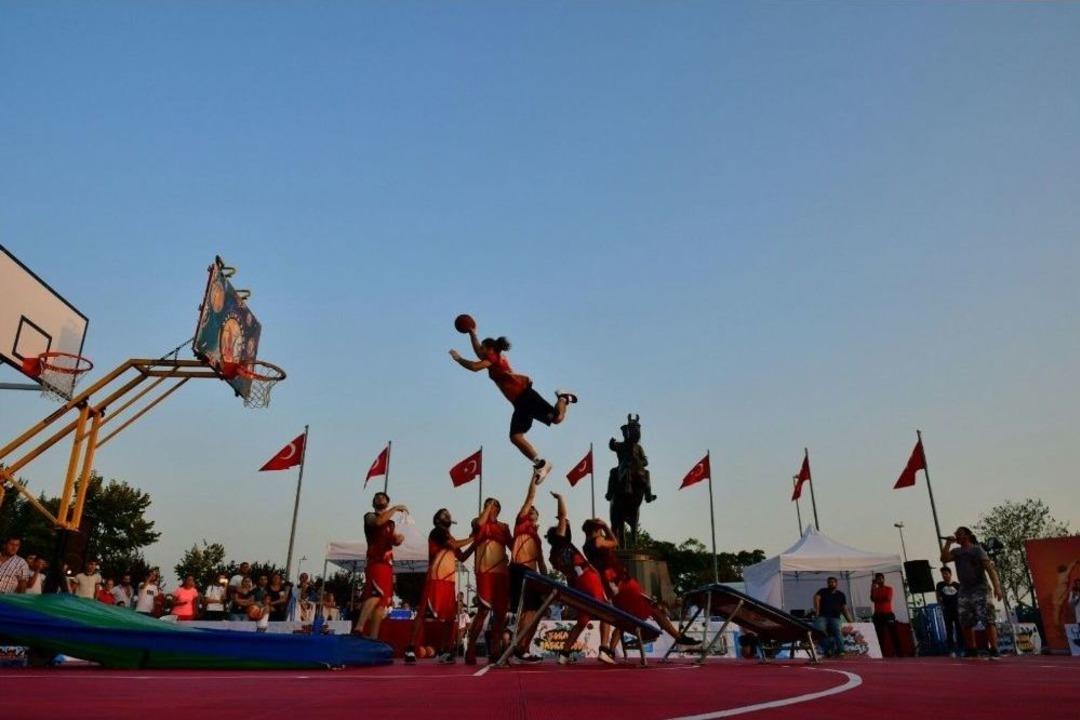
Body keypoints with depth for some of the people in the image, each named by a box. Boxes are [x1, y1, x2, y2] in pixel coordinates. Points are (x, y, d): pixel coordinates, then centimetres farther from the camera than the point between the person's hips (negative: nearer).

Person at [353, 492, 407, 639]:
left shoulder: (391, 523, 24)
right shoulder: (369, 516, 6)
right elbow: (378, 522, -17)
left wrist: (399, 538, 0)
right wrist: (395, 509, -12)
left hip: (388, 564, 7)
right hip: (375, 562, -7)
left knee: (383, 601, 3)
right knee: (376, 593, -28)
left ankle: (373, 637, 4)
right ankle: (358, 628, -35)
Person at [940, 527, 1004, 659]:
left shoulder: (977, 549, -2)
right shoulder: (956, 551, 14)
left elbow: (990, 568, -11)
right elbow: (944, 559, -4)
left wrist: (997, 587, -22)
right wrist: (948, 543, -1)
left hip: (980, 590, -6)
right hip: (964, 591, 6)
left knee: (988, 620, -12)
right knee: (965, 623, 6)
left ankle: (994, 650, -12)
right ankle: (972, 650, 15)